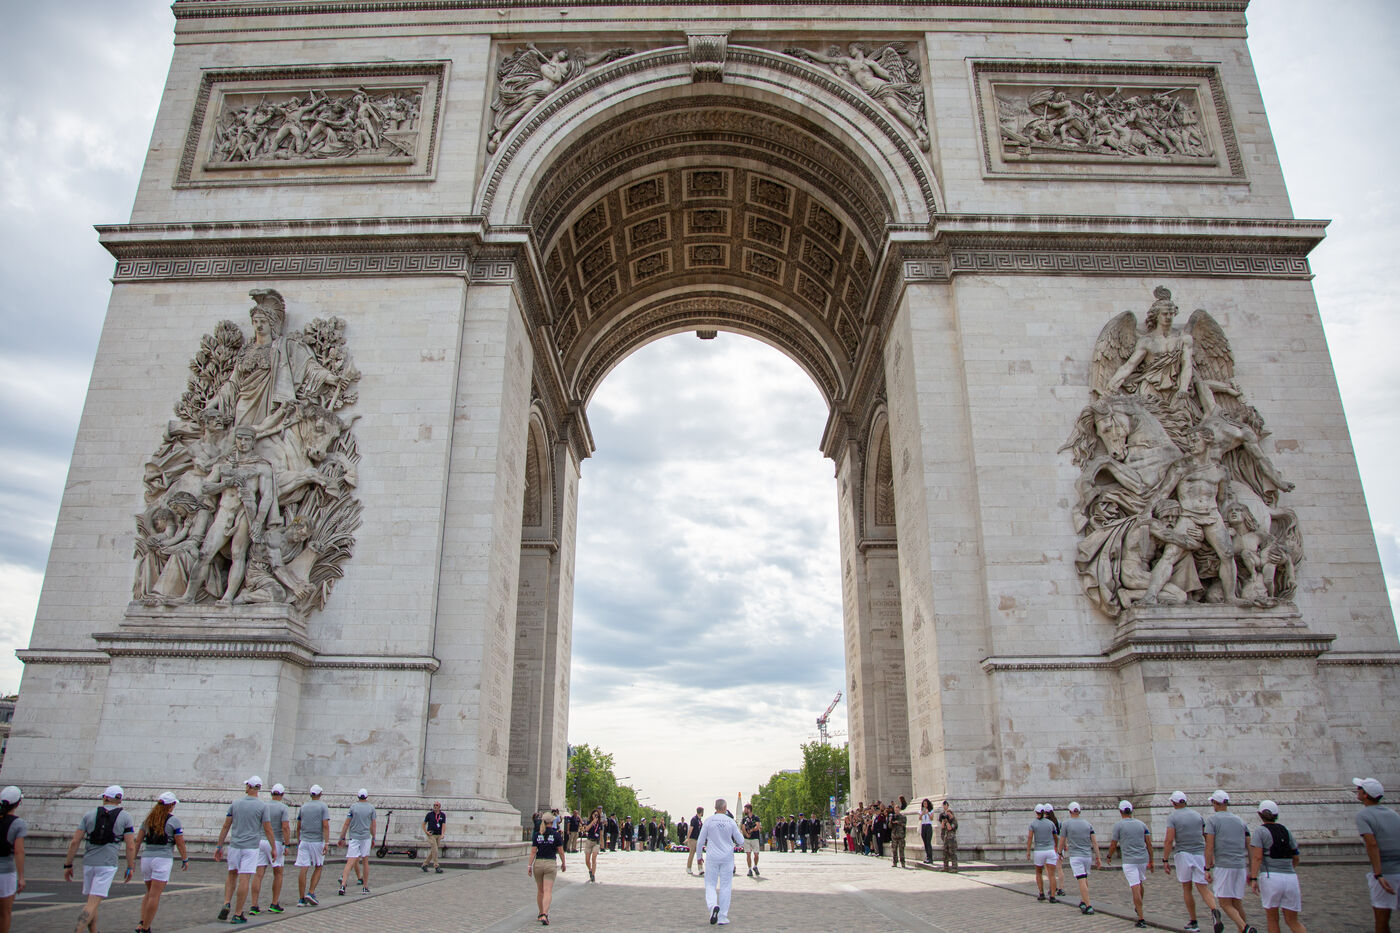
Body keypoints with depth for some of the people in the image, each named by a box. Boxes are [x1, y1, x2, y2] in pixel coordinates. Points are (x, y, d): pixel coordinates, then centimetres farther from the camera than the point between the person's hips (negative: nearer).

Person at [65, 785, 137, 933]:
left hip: (88, 862, 3)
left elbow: (74, 842, 2)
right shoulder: (125, 817, 0)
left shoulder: (89, 815, 6)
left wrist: (68, 865, 11)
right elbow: (131, 846, -2)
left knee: (92, 902, 17)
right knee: (93, 904, -6)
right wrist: (130, 868, 8)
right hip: (107, 865, -3)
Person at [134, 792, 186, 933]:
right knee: (154, 895, -3)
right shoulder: (173, 820, -5)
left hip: (146, 858, 6)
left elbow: (138, 841, 10)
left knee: (149, 893, 19)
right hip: (163, 858, -6)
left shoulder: (148, 819, 10)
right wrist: (185, 860, 6)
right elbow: (180, 843, -4)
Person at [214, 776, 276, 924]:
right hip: (251, 847, -3)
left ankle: (226, 904, 7)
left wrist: (219, 846, 12)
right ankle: (238, 914, 2)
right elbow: (267, 830, -5)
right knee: (244, 879, -1)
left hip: (234, 845, 3)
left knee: (232, 875, 22)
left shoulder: (235, 804, 2)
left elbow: (226, 827, 4)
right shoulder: (262, 806, -6)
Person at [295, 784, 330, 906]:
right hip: (318, 841, -3)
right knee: (318, 868, 12)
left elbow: (298, 827, 13)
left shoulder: (303, 807, 10)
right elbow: (325, 826, -11)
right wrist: (326, 843, -12)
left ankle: (301, 899, -1)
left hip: (304, 841, 3)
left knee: (303, 869, 0)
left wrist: (298, 842, 23)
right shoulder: (323, 807, -2)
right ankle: (311, 893, 0)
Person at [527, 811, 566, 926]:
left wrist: (529, 866, 1)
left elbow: (533, 852, -2)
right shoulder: (556, 835, -5)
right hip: (550, 863, -3)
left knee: (540, 891, 19)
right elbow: (561, 852, -1)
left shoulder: (537, 835, 1)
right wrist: (563, 864, 13)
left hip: (538, 864, 3)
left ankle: (541, 914, 29)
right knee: (547, 892, -6)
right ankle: (545, 915, -21)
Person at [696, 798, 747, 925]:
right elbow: (741, 841, 2)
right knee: (725, 886, 9)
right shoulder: (730, 822, -3)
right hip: (727, 858, 1)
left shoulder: (709, 821, -4)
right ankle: (722, 917, 9)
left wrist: (699, 856, 14)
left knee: (710, 885, 7)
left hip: (712, 857, -1)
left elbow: (700, 841, 0)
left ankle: (712, 906, -20)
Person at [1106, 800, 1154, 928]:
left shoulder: (1119, 825, -3)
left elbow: (1113, 845, 0)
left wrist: (1109, 857, 17)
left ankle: (1141, 919, -12)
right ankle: (1138, 907, 40)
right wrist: (1151, 861, 14)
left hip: (1129, 860, -5)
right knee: (1139, 883, 26)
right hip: (1143, 859, 5)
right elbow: (1149, 844, 6)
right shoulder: (1142, 824, 8)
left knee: (1135, 888, -8)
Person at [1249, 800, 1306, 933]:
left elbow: (1257, 857, -12)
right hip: (1291, 877, 4)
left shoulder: (1260, 831, -1)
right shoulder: (1286, 830, 13)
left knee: (1272, 919, 11)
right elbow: (1296, 858, 20)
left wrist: (1253, 879, -12)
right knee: (1292, 920, 12)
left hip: (1270, 877, -4)